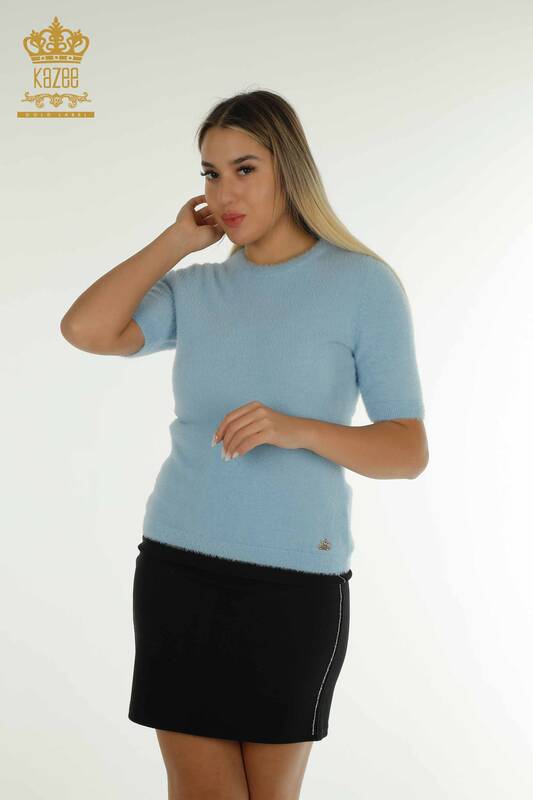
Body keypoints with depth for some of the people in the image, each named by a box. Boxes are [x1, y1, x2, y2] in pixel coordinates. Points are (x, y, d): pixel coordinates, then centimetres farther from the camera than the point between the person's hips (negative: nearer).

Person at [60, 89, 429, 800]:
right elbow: (86, 331, -8)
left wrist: (298, 430, -22)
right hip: (178, 565, 3)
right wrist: (176, 240, 1)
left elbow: (409, 450, -6)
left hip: (296, 579, -3)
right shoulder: (196, 289, 10)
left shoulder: (363, 284, -2)